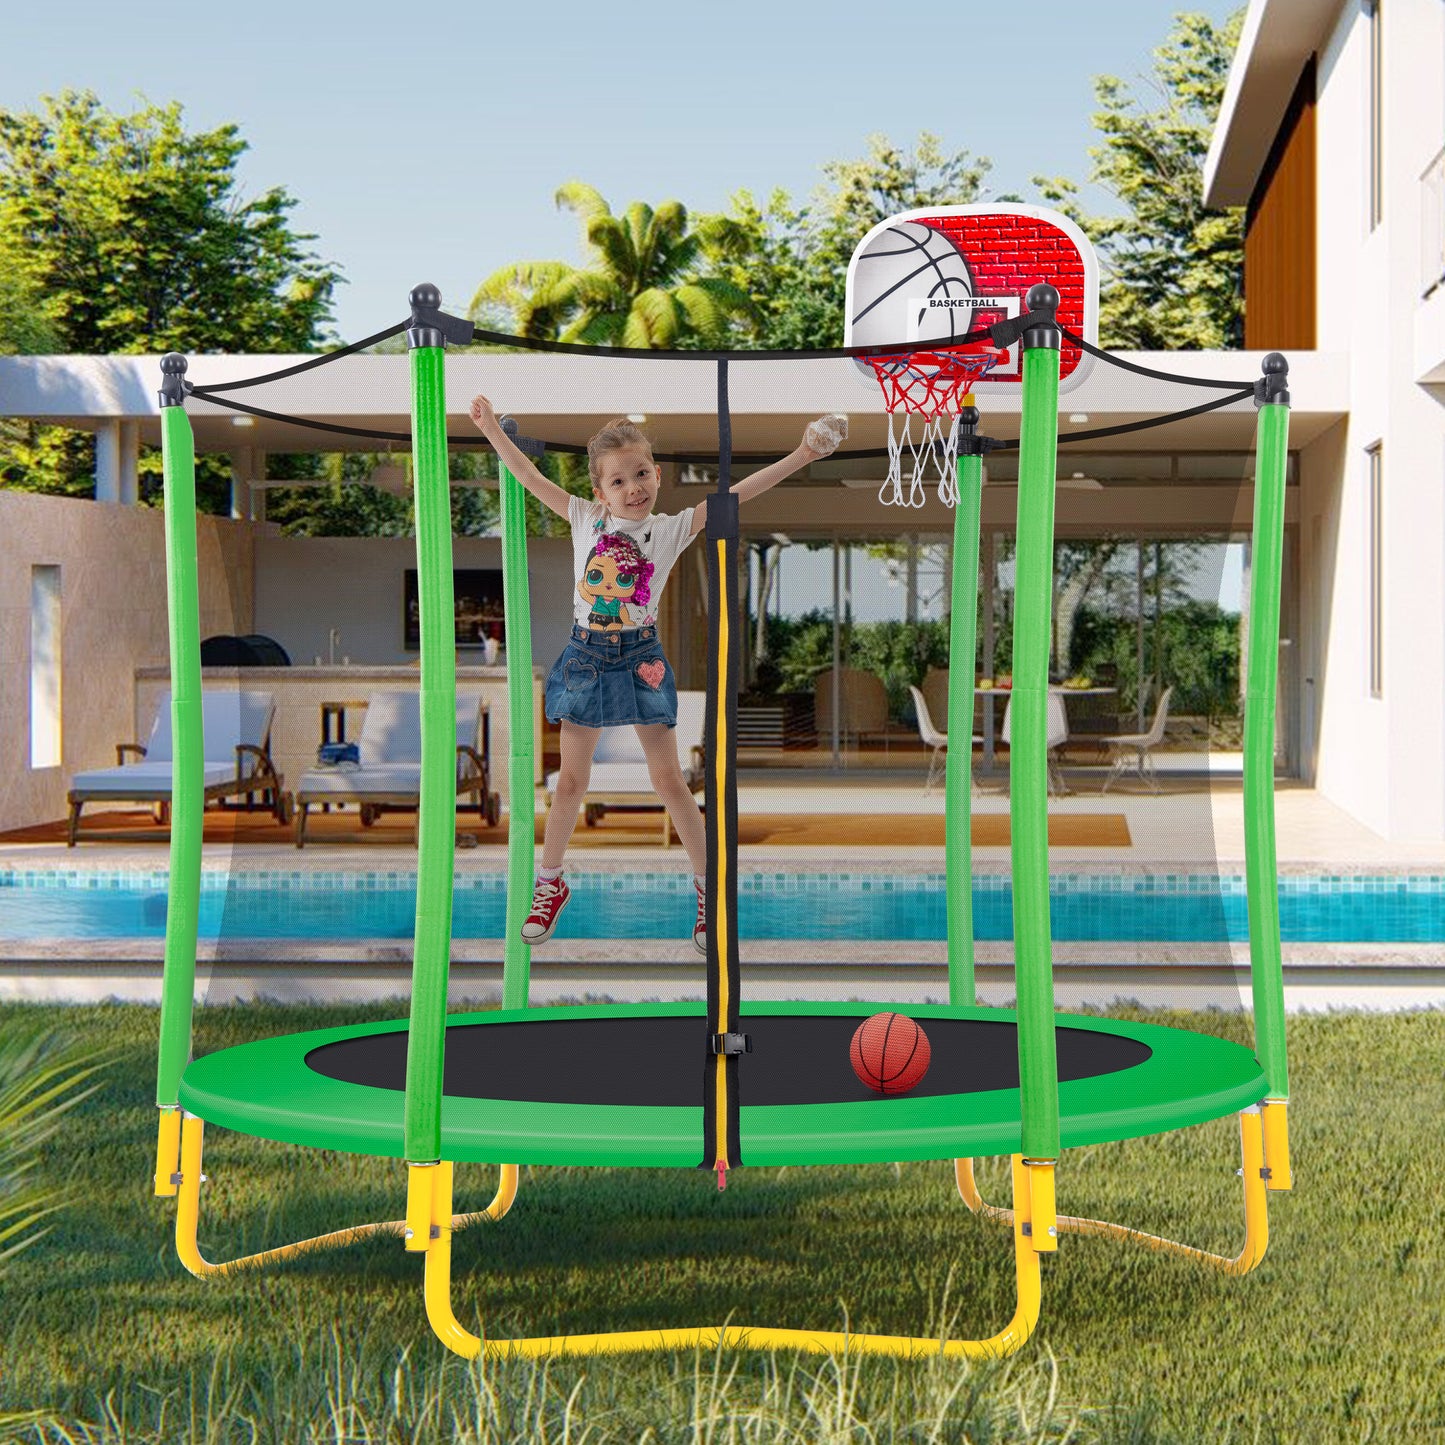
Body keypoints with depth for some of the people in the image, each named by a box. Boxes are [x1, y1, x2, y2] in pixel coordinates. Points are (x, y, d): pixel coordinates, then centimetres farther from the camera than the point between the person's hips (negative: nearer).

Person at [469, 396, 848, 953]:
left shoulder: (671, 529, -5)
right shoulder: (586, 520, -2)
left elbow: (734, 495, -13)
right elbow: (531, 478, 0)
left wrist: (800, 456, -20)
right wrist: (491, 428, -5)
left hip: (641, 659, -1)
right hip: (587, 657, 1)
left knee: (669, 781, 3)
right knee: (571, 782, 8)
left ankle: (707, 886, 15)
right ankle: (550, 885, 23)